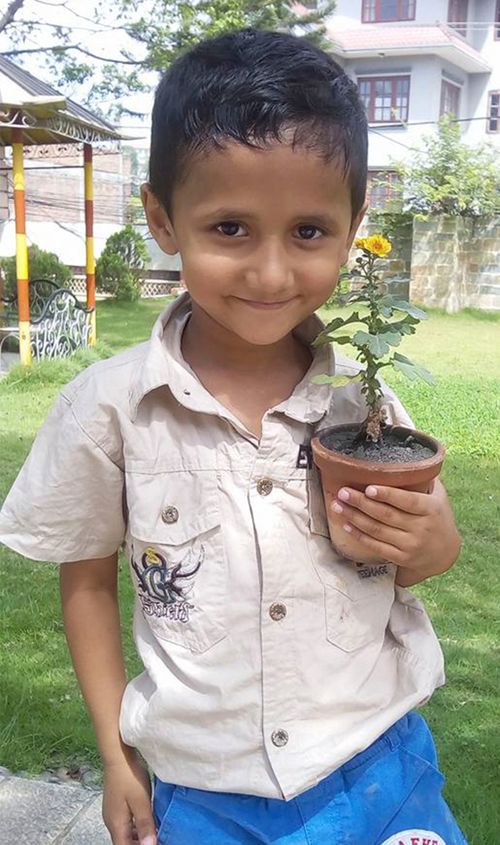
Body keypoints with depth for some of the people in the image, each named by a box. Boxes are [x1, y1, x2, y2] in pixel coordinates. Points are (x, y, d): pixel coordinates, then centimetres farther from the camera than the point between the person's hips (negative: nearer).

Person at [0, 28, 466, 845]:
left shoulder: (364, 393, -11)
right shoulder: (108, 407, -15)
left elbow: (429, 543, 5)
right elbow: (87, 581, -1)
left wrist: (428, 546, -18)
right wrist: (118, 758, 2)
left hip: (382, 770, 1)